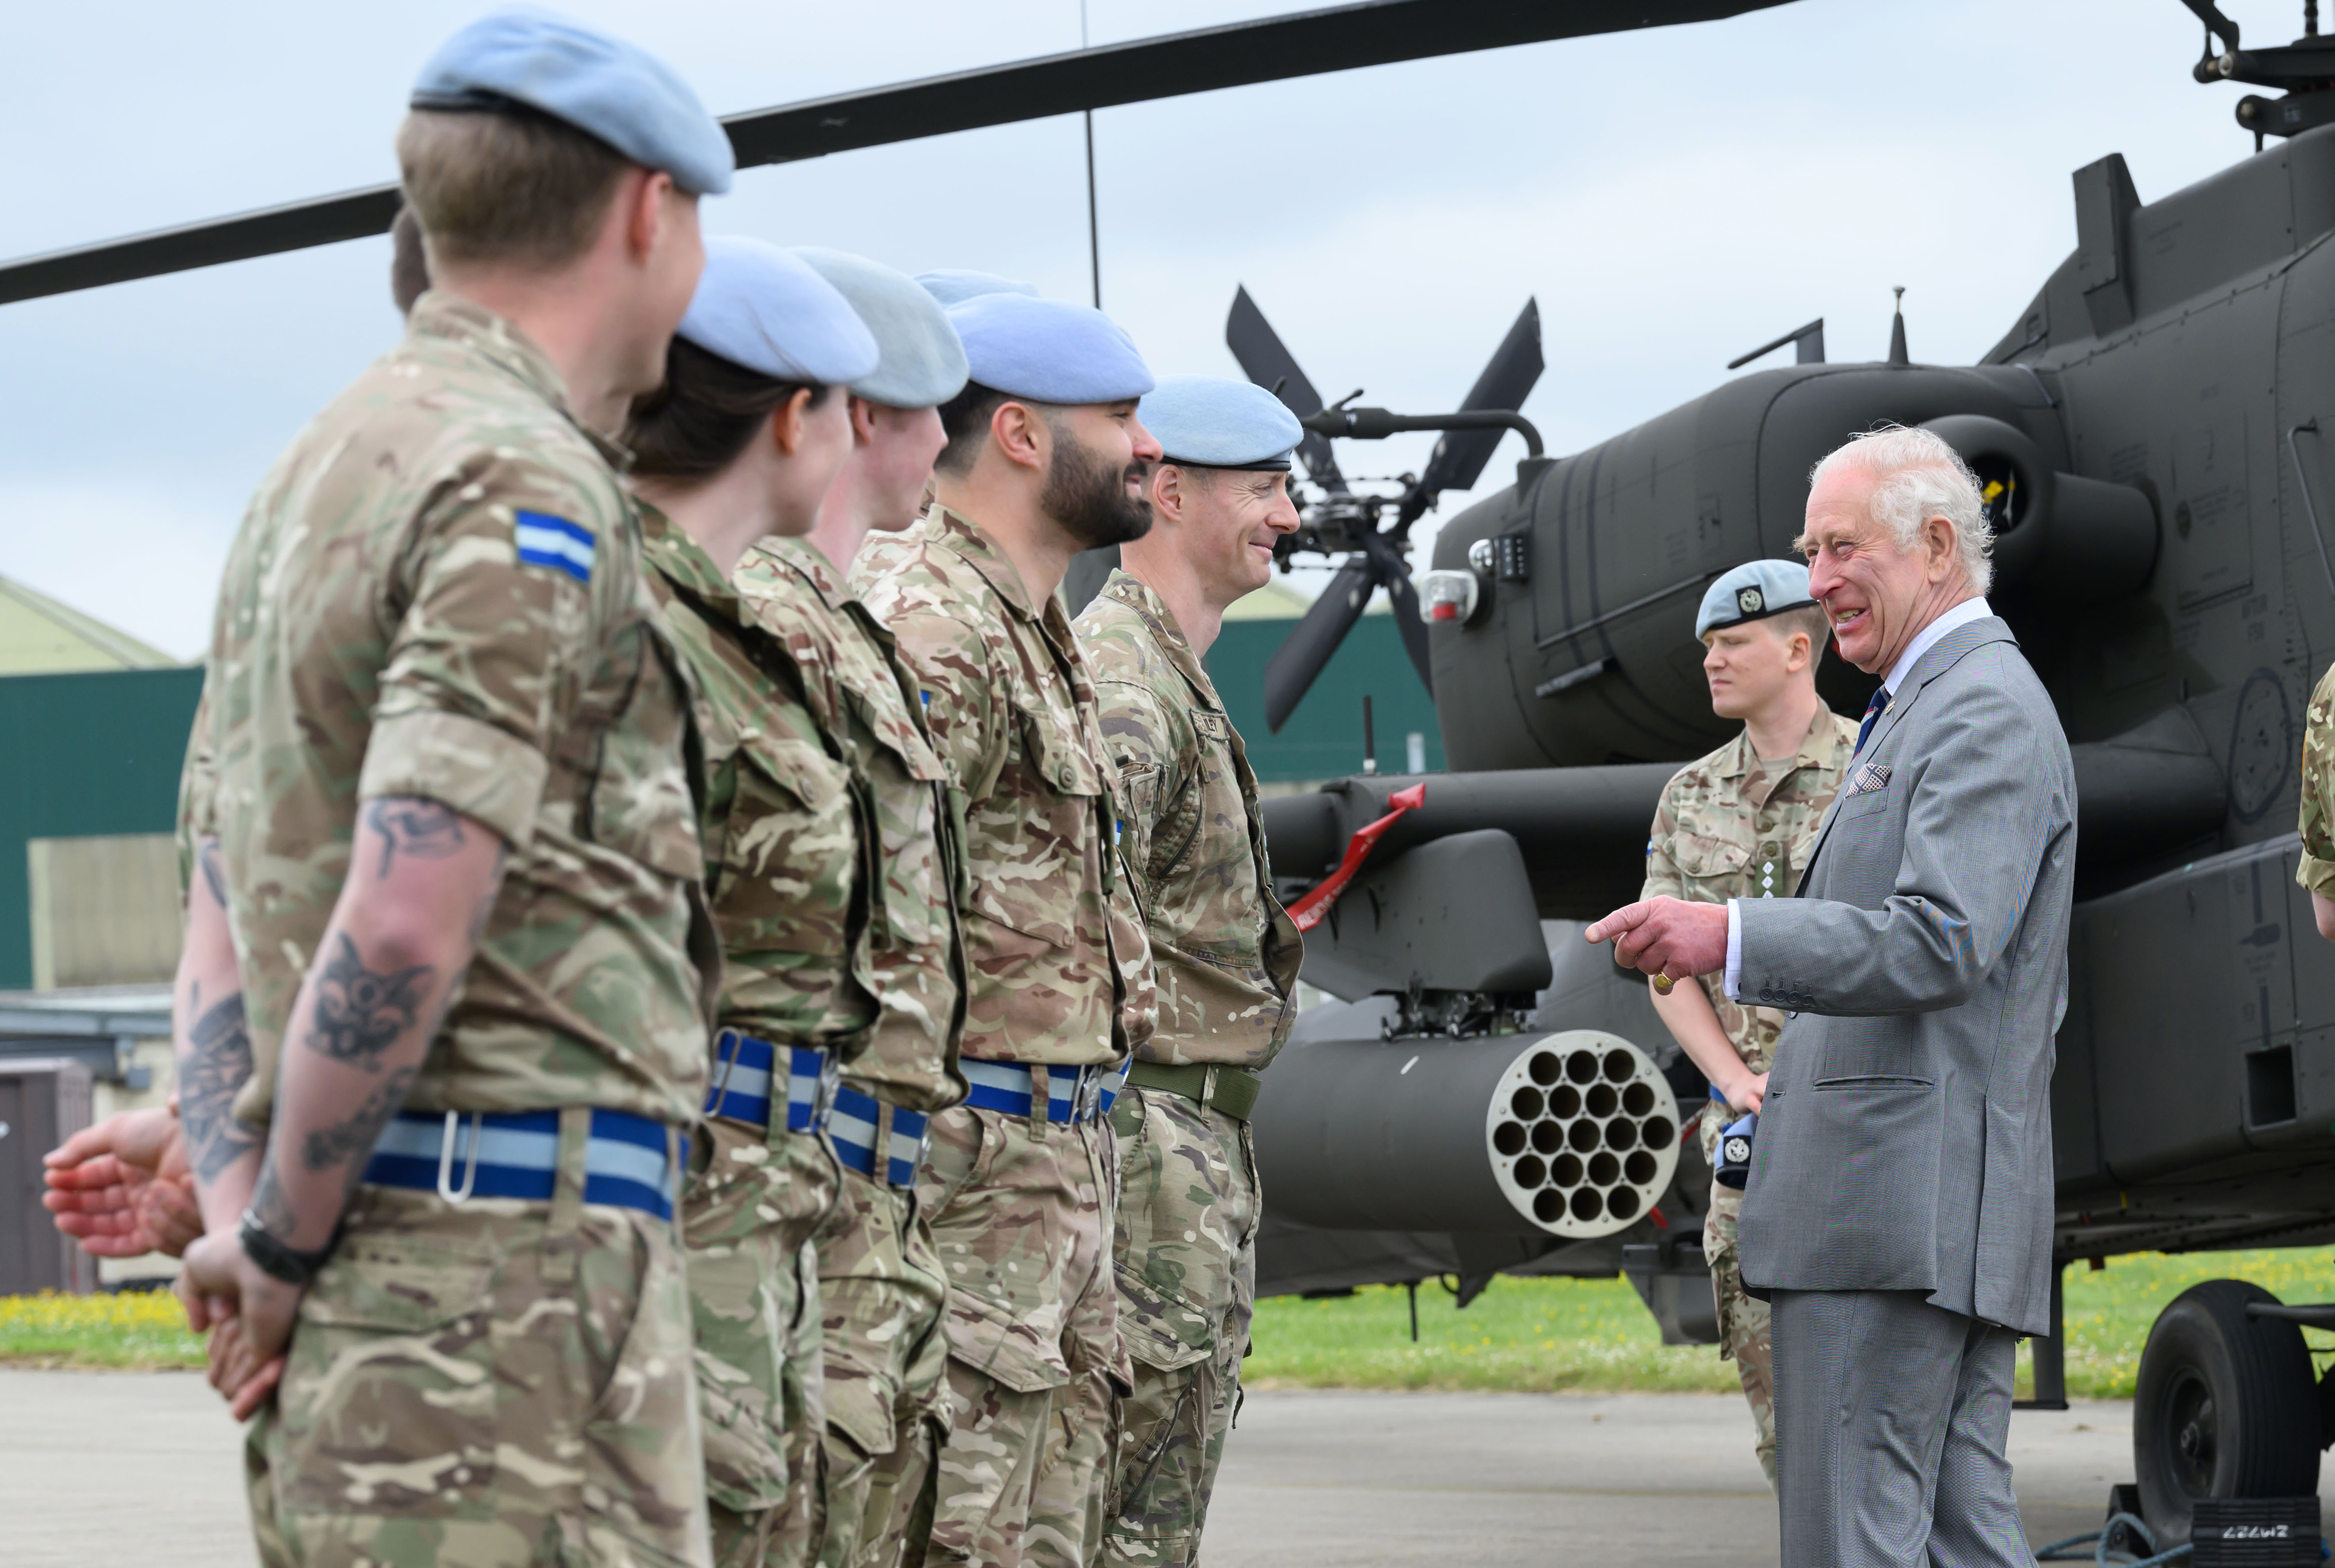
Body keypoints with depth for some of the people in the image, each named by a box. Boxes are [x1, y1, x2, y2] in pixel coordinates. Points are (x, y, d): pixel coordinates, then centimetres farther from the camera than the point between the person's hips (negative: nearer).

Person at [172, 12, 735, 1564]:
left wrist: (244, 1204, 9)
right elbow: (405, 924, -20)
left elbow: (225, 904, 18)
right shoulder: (527, 489, -12)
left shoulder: (318, 469, 19)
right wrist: (284, 1245, -9)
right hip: (510, 1258, -10)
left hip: (352, 1273, 10)